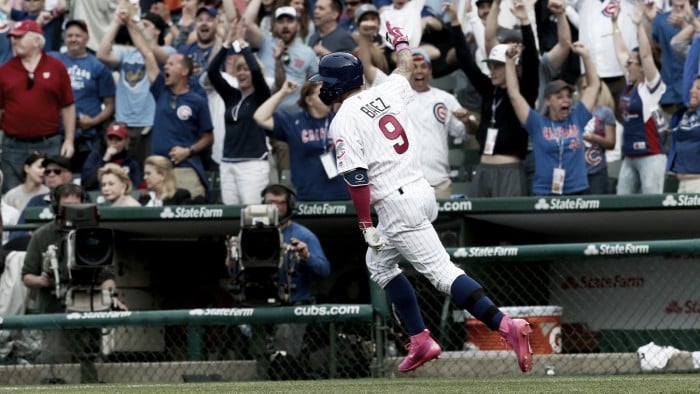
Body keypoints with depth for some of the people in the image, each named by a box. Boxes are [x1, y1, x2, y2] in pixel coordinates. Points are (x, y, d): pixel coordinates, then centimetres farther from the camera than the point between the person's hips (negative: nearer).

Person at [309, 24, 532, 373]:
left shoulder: (343, 121, -9)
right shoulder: (386, 93, 12)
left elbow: (356, 177, -16)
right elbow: (406, 68, 34)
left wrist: (366, 224, -13)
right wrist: (400, 42, 54)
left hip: (397, 204, -9)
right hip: (421, 190, 9)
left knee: (441, 272, -14)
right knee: (379, 263, 25)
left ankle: (506, 326, -28)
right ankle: (420, 341, 20)